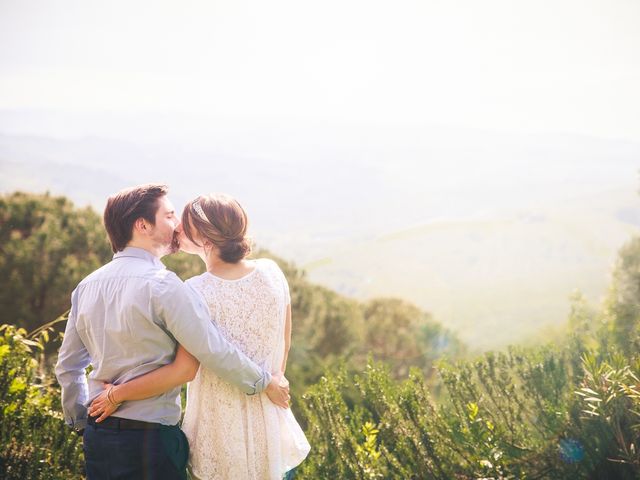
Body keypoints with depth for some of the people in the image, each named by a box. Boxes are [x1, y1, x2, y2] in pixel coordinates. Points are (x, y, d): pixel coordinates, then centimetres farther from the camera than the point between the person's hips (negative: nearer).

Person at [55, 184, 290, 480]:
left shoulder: (86, 286, 7)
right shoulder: (163, 285, -16)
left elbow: (67, 365, 14)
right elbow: (214, 351, -16)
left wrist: (80, 421, 24)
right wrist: (266, 382, -3)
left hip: (96, 435, 7)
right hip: (150, 438, -7)